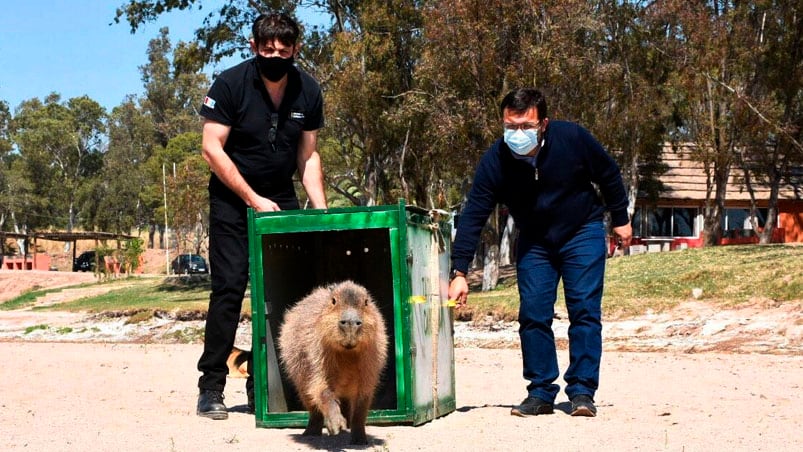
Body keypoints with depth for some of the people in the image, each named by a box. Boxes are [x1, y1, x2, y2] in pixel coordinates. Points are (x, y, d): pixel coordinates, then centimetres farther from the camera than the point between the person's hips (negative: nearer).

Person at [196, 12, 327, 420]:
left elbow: (308, 155, 6)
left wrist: (321, 208, -6)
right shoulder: (230, 84, -14)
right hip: (232, 199, -3)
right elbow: (212, 148, -15)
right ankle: (211, 388, -6)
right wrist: (253, 199, -19)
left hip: (281, 200, 4)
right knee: (229, 288, -11)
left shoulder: (308, 92, -3)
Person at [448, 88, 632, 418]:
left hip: (582, 232, -1)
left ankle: (582, 392, -4)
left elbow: (609, 175, -5)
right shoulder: (495, 161, -21)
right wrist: (459, 273, -26)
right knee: (533, 315, -5)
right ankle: (540, 393, 4)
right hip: (534, 241, 2)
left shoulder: (572, 139, -23)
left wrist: (620, 219, 3)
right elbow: (473, 215, -21)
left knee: (585, 310, -9)